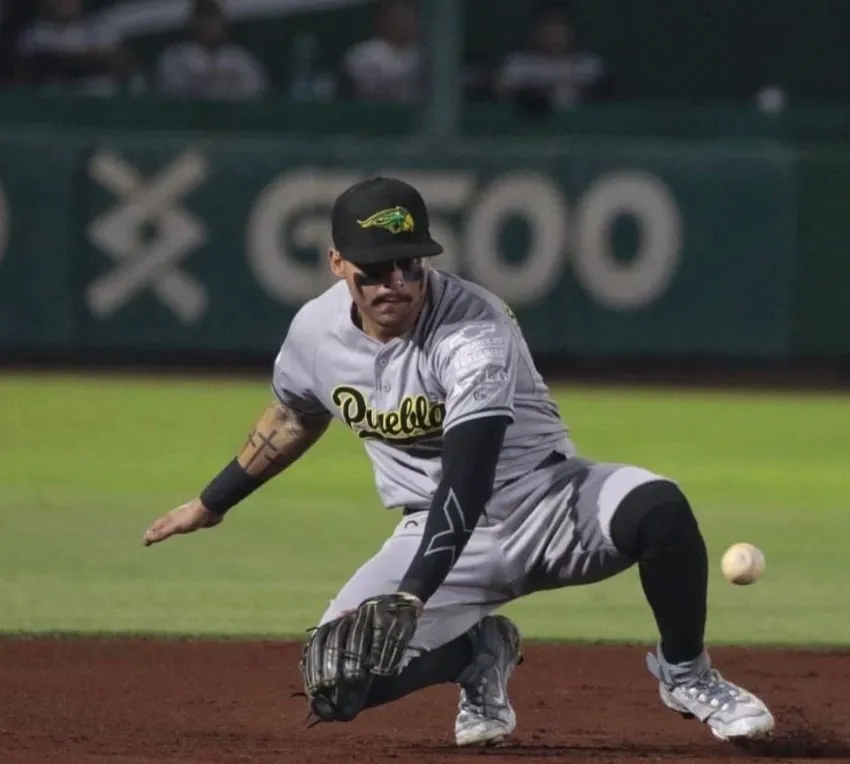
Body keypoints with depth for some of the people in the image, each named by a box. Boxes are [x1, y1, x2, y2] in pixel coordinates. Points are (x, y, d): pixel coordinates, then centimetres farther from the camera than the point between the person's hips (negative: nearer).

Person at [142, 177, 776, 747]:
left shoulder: (475, 329, -26)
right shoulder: (316, 330, -6)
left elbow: (469, 477, -37)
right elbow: (296, 414, 18)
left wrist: (411, 595, -48)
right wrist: (212, 503, 27)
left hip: (548, 504, -5)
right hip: (444, 530, 5)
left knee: (657, 507, -37)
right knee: (336, 678, -17)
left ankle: (686, 674, -9)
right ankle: (480, 653, 14)